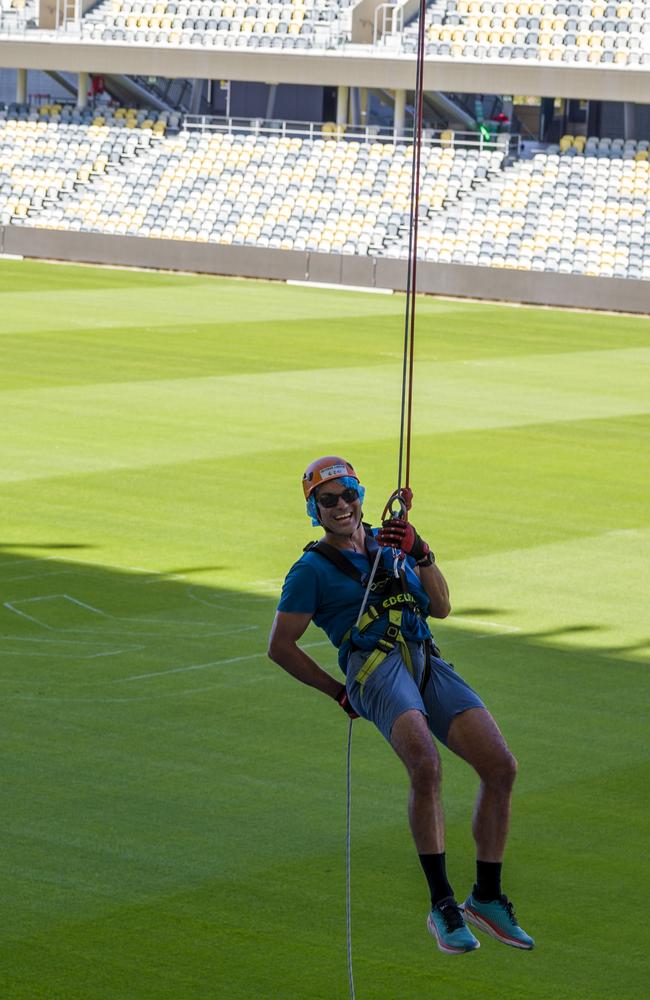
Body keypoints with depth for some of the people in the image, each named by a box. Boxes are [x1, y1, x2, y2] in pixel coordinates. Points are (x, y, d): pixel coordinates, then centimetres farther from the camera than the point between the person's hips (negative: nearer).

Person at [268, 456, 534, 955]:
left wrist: (419, 553, 1)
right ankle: (442, 904, -27)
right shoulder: (312, 568, 12)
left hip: (430, 665, 6)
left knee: (502, 767, -12)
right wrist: (339, 692, 9)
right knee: (426, 767, -33)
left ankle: (487, 898, 2)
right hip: (376, 666, -5)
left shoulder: (389, 543, 27)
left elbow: (441, 608, 17)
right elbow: (280, 646, 11)